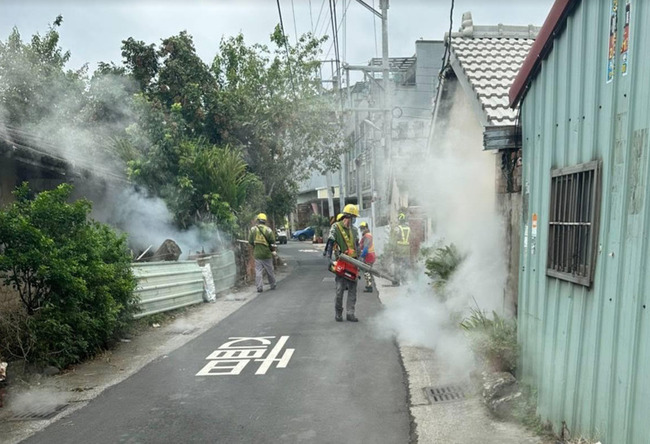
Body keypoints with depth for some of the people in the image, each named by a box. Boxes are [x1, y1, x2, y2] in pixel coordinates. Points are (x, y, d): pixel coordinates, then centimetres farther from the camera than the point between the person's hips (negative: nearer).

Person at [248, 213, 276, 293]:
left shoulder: (253, 229, -5)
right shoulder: (268, 230, -8)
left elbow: (250, 241, -2)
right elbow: (273, 242, -5)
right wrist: (271, 249, 13)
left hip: (257, 254, 0)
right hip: (267, 253, 0)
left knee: (258, 271, 5)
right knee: (270, 270, 13)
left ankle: (259, 287, -1)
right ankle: (273, 285, 25)